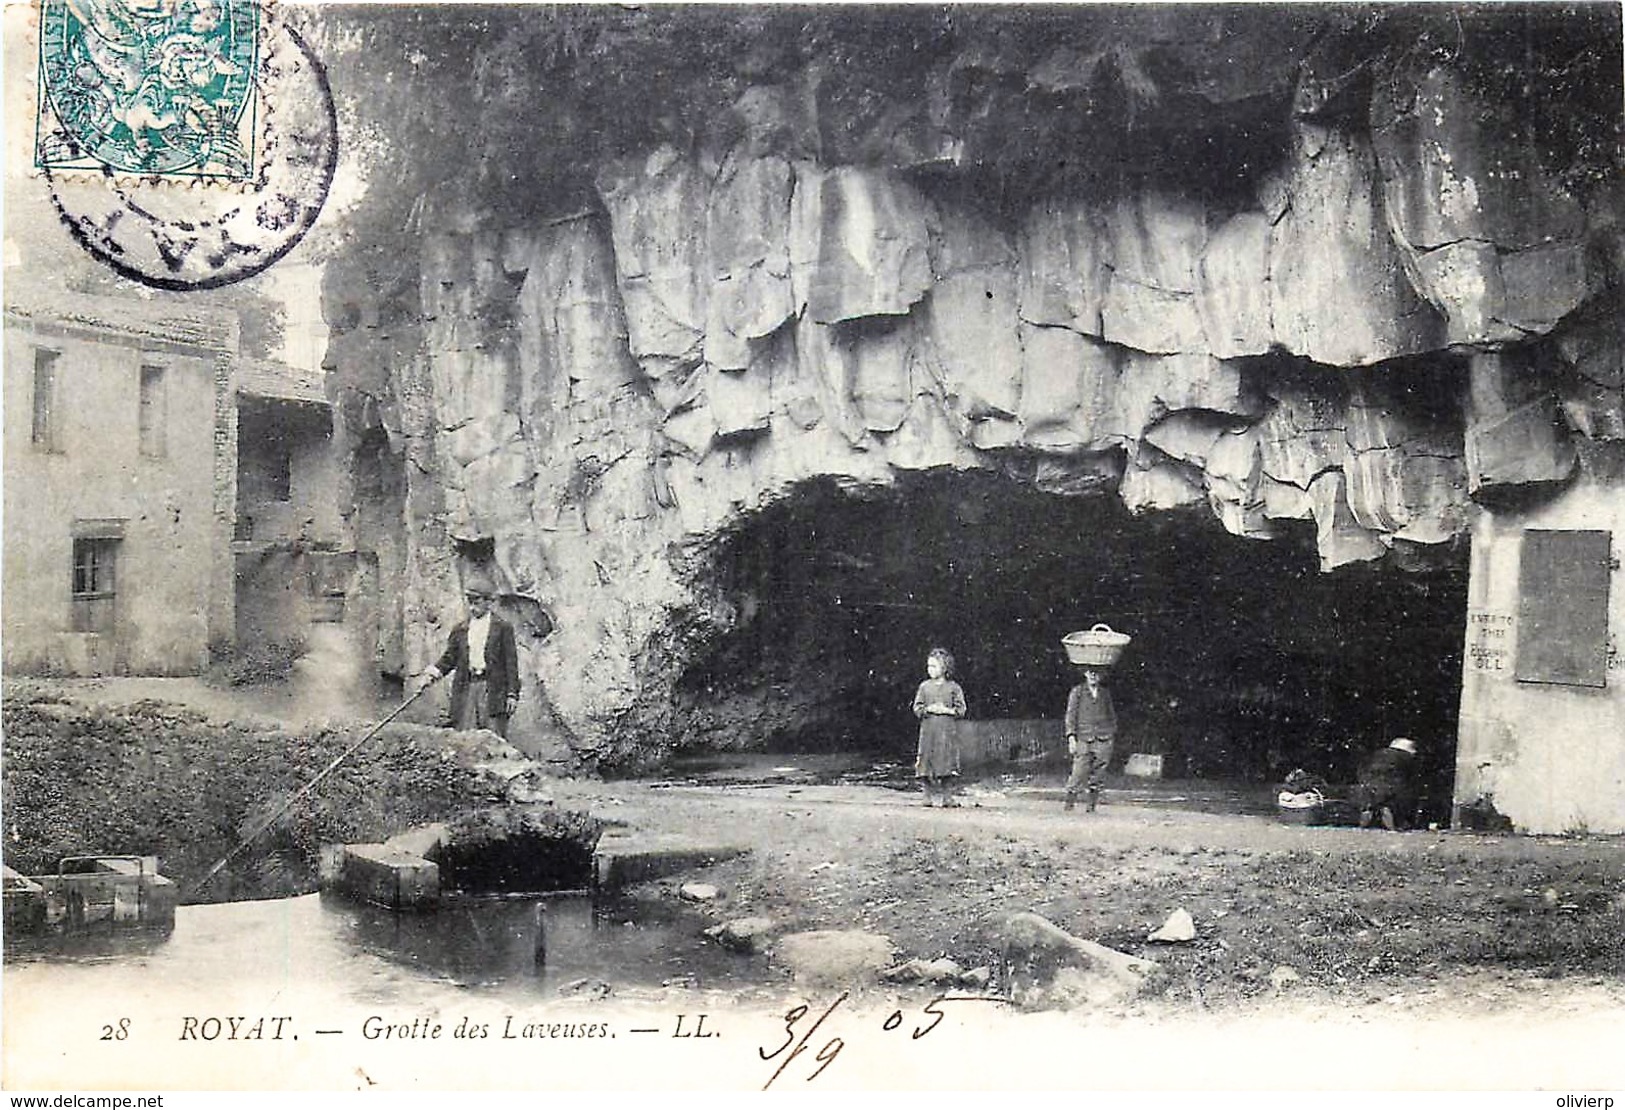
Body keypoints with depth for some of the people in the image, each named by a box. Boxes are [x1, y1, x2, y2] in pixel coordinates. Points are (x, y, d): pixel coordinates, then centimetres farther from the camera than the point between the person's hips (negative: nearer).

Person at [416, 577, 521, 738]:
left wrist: (512, 694, -3)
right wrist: (432, 675, -3)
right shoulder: (460, 630, 16)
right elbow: (449, 658, 16)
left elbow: (511, 662, 2)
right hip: (466, 688, 3)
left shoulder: (502, 628, 5)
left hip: (492, 689, -3)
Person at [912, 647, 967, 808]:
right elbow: (917, 708, 7)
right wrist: (928, 709, -11)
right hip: (928, 730, 1)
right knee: (927, 763, -3)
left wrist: (946, 710, -11)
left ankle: (947, 796, 2)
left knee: (947, 764, -3)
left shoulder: (953, 687, 5)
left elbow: (961, 710, 3)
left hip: (947, 731, -1)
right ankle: (929, 796, 4)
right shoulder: (924, 687, 10)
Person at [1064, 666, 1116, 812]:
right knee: (1080, 772, -9)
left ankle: (1092, 804, 9)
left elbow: (1111, 714, 22)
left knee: (1098, 774, 1)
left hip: (1103, 739, 3)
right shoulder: (1077, 691, 5)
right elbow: (1071, 714, 1)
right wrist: (1071, 736, -8)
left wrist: (1114, 733, 17)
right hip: (1084, 739, -3)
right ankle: (1070, 800, 6)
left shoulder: (1105, 693, 14)